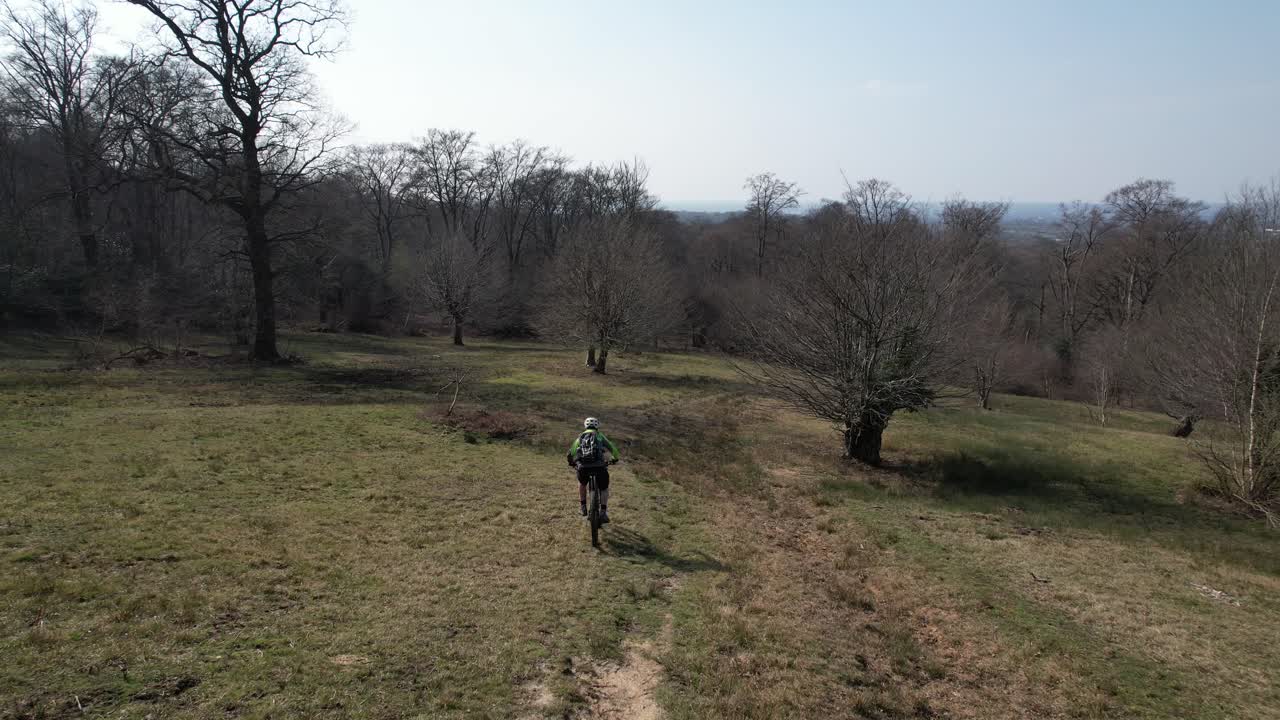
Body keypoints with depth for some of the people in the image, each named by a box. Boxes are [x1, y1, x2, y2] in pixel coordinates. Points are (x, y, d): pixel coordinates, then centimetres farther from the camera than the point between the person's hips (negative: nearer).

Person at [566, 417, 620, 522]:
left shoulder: (581, 437, 20)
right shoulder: (599, 436, 16)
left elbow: (571, 453, 17)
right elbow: (612, 448, 15)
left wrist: (571, 462, 37)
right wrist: (614, 459, 34)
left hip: (583, 467, 2)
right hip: (599, 466, -2)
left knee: (581, 483, 33)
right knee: (604, 488, 19)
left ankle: (583, 507, 30)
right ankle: (603, 512, 6)